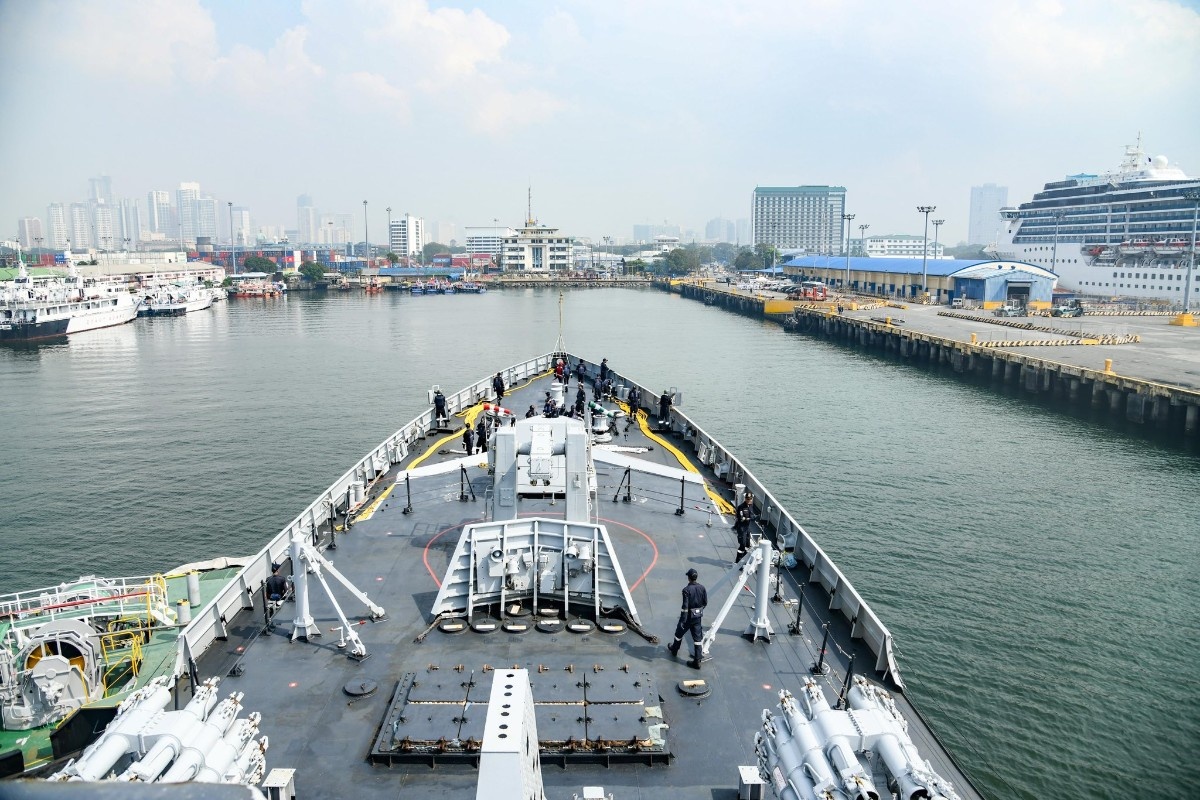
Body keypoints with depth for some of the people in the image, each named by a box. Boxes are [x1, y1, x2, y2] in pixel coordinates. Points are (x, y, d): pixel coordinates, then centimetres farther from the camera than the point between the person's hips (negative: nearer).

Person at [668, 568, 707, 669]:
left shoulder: (686, 590, -22)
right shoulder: (702, 588, -5)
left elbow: (685, 606, -24)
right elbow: (705, 602, 5)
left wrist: (682, 620, -19)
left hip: (688, 616, -4)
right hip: (698, 616, 5)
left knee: (679, 633, 21)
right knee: (697, 638, 9)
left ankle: (674, 649, 45)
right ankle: (697, 661, 8)